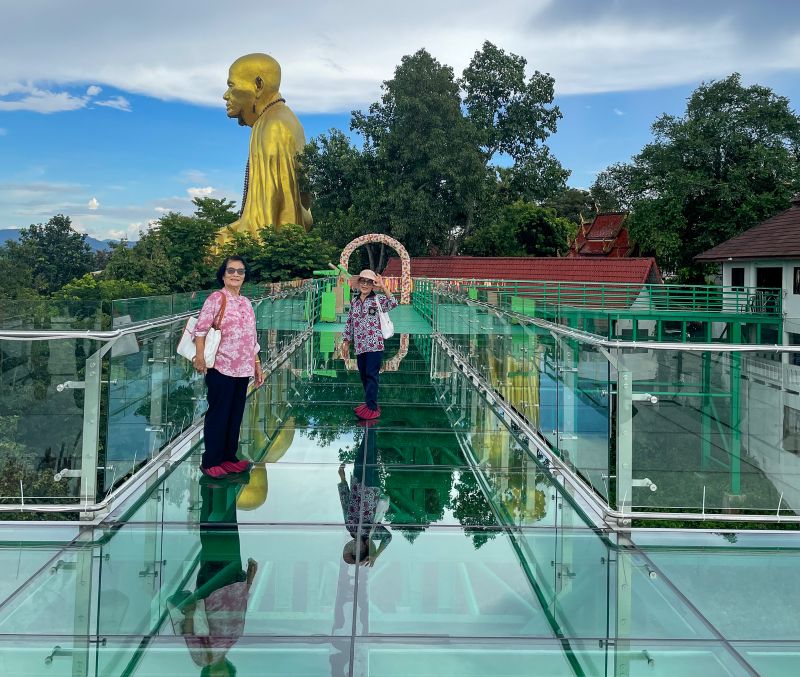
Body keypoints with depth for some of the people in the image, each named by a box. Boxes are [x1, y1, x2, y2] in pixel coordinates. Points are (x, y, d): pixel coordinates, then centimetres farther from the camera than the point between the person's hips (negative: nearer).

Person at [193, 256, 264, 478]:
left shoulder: (247, 303, 13)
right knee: (218, 415, 1)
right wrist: (200, 357, -26)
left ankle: (229, 457, 24)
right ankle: (211, 462, 11)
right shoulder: (216, 299, -6)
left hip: (243, 369, 6)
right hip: (221, 368, -6)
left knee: (236, 414, 12)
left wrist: (257, 365, 14)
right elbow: (201, 329, -14)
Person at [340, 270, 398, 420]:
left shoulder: (377, 300, -3)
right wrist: (346, 342, 16)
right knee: (363, 376, 11)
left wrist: (383, 287, -26)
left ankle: (372, 407, -2)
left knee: (371, 375, -6)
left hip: (375, 345, -5)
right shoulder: (354, 301, 12)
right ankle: (370, 403, 23)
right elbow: (350, 322, 17)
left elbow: (393, 303, -22)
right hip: (360, 346, 6)